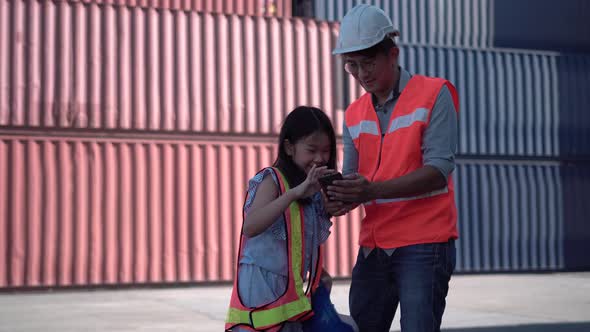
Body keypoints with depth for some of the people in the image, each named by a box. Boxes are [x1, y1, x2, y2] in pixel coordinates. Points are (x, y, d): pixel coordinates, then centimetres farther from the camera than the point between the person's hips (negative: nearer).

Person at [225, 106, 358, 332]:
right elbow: (250, 227, -29)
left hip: (291, 294, 8)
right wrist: (295, 193, -35)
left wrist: (320, 273, 7)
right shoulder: (272, 180, -10)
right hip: (262, 291, -8)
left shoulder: (314, 190, 12)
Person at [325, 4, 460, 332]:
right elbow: (352, 175, 10)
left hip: (424, 244, -6)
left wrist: (373, 190, -27)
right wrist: (342, 199, -15)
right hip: (373, 245, 6)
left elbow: (439, 170, -16)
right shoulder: (355, 114, 12)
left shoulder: (434, 94, -6)